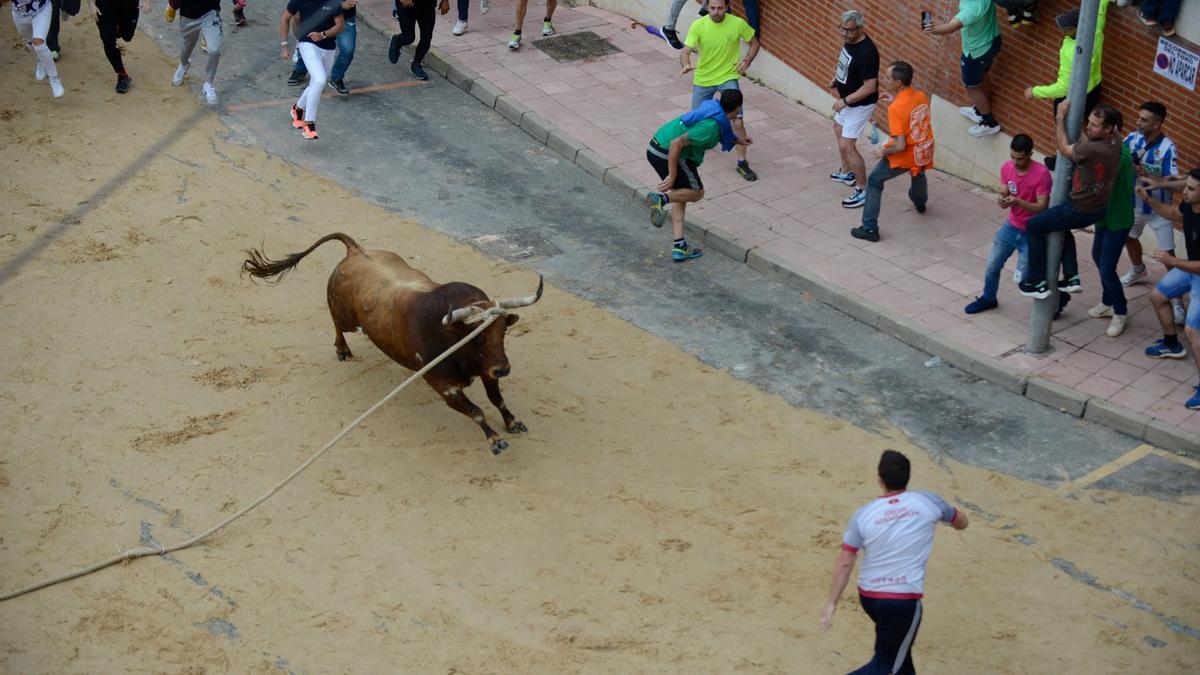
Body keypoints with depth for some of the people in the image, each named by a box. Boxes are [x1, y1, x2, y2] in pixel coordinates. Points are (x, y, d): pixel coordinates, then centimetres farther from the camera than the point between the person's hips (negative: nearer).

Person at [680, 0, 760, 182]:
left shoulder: (738, 24, -16)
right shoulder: (698, 25, -16)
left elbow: (754, 43, 2)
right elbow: (686, 51, -19)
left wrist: (746, 61, -14)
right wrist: (686, 65, -42)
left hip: (728, 77, -1)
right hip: (703, 79, 1)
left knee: (738, 121, -13)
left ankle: (742, 164, 1)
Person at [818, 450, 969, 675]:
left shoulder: (863, 515, -5)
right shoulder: (928, 502, -6)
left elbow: (844, 563, -9)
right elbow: (962, 522, 13)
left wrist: (832, 603, -4)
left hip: (868, 597, 4)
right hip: (904, 601, -4)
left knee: (898, 647, 29)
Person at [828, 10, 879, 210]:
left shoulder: (867, 52, -32)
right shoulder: (849, 40, -5)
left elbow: (870, 87, -31)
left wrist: (845, 101, -29)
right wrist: (835, 81, 10)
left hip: (860, 104, -10)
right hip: (846, 99, 10)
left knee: (846, 145, -11)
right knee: (839, 130, 28)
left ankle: (863, 190, 1)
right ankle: (847, 173, 48)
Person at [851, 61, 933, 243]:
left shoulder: (895, 109, -26)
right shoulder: (922, 96, -5)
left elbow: (900, 146, -28)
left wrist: (883, 152, -9)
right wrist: (895, 100, 12)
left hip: (906, 157, -7)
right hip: (925, 152, 7)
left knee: (874, 181, 11)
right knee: (918, 171, 40)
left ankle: (870, 228, 8)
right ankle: (920, 202, 68)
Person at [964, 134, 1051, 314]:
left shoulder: (1042, 174, -25)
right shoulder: (1007, 168, -7)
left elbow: (1042, 207, -25)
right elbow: (1004, 195, 2)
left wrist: (1018, 202, -39)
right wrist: (1002, 201, -22)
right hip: (1011, 226, 6)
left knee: (1025, 279, -2)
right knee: (992, 265, 15)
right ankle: (988, 298, 42)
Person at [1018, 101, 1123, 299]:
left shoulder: (1093, 149, -34)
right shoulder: (1114, 141, -9)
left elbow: (1064, 148, -14)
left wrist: (1061, 117, -6)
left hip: (1081, 210, -9)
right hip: (1098, 207, 9)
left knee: (1033, 227, 10)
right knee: (1062, 227, 35)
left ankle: (1038, 284, 16)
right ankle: (1071, 278, 34)